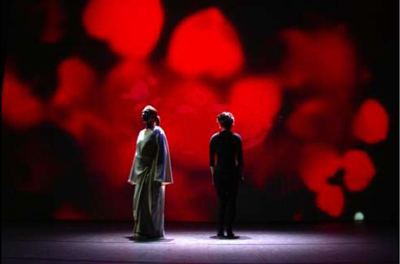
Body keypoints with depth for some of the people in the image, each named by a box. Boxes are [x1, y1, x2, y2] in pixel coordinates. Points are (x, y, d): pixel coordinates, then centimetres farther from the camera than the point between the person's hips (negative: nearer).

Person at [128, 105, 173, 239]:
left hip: (152, 171, -7)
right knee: (140, 201, 7)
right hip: (141, 172, 7)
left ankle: (152, 231, 5)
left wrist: (159, 176, -19)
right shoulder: (142, 133, 15)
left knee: (151, 201, -4)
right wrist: (135, 175, 14)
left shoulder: (158, 132, -7)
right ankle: (141, 230, 14)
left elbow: (162, 154, -12)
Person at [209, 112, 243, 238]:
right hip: (232, 172, -2)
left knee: (221, 201, 12)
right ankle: (229, 230, 0)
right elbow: (239, 159, -4)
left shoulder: (214, 138, 2)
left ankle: (220, 230, 10)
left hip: (218, 172, 2)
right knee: (231, 201, 4)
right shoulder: (236, 138, -3)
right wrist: (241, 174, 5)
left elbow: (211, 159, 4)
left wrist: (213, 174, 11)